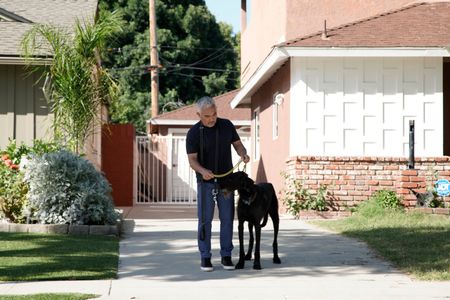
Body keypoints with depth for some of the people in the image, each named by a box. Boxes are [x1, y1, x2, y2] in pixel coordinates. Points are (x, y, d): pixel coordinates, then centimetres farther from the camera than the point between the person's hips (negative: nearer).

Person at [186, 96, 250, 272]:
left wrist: (243, 154, -18)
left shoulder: (226, 125, -1)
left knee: (227, 219, 2)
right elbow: (192, 160, -15)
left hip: (226, 181, 3)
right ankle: (205, 258, 5)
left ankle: (226, 256, 11)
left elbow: (237, 144, 6)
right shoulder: (193, 133, -11)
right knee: (205, 220, -2)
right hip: (206, 183, -2)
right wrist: (202, 171, -35)